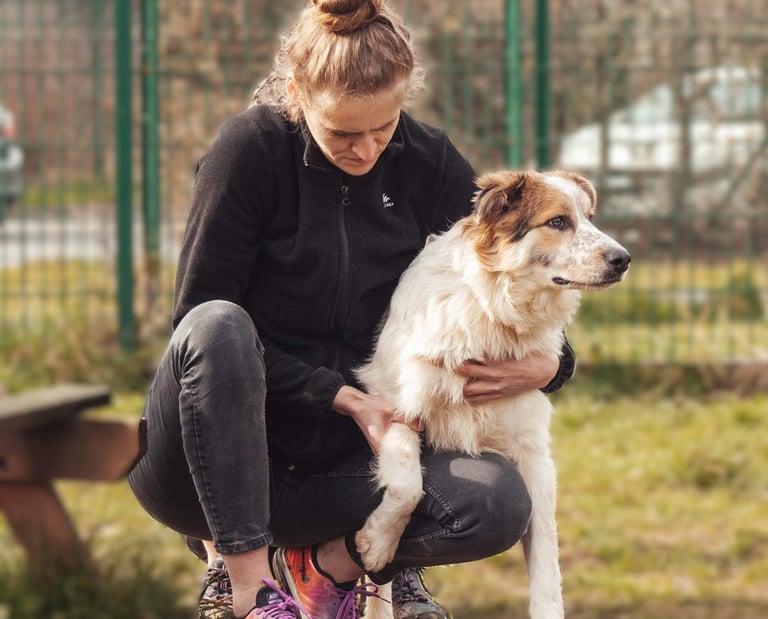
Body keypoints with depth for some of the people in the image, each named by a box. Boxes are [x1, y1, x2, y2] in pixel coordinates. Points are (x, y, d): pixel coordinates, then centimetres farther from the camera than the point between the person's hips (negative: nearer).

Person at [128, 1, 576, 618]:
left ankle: (331, 561, 3)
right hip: (205, 467, -3)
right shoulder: (252, 147, -11)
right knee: (218, 327, -35)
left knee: (499, 502, -24)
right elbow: (199, 316, -11)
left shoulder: (429, 165, 0)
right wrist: (342, 397, -18)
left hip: (337, 462, 3)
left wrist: (548, 364, -17)